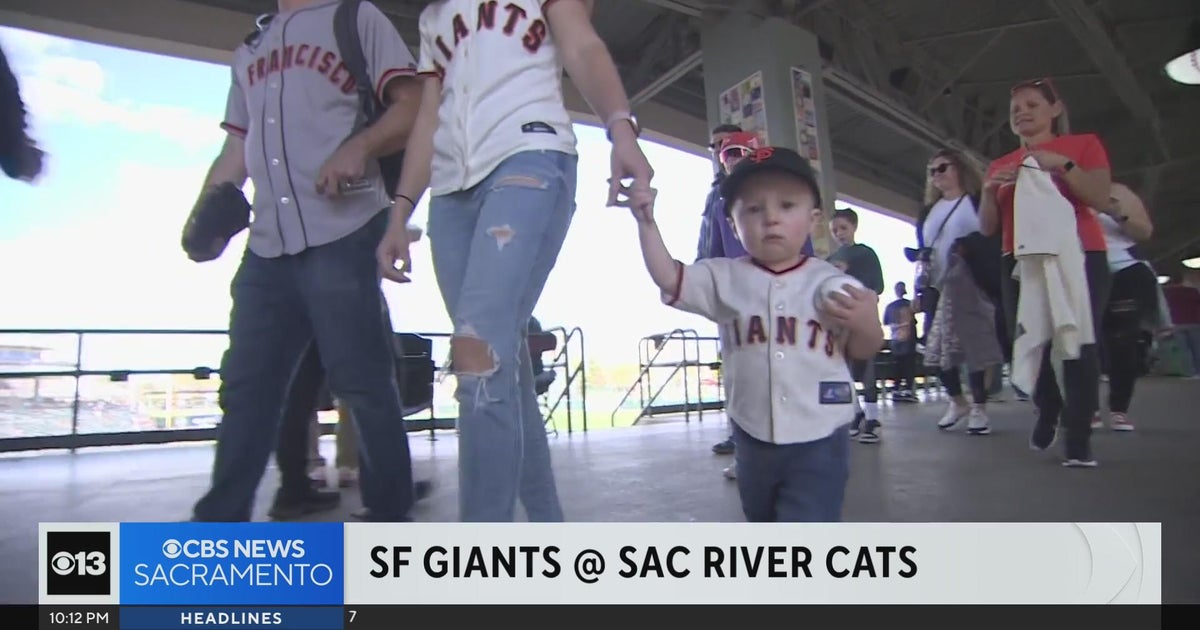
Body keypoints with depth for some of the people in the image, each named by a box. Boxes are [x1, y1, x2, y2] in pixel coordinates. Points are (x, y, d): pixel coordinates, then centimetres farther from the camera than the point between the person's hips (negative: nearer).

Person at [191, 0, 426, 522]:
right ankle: (219, 520, 20)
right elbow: (236, 149, 26)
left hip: (342, 235, -6)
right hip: (266, 245, 7)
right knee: (245, 385, 9)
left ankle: (390, 515, 7)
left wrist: (360, 146, -18)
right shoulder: (249, 49, 29)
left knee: (361, 382, -5)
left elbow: (410, 107, 0)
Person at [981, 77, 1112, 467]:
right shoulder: (1001, 165, 16)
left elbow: (1101, 198, -5)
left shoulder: (1083, 145, 9)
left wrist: (1063, 165, -15)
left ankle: (1078, 438, -4)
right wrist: (989, 191, -5)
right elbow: (989, 228, 11)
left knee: (1077, 343, -10)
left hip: (1078, 257, -3)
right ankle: (1047, 413, 23)